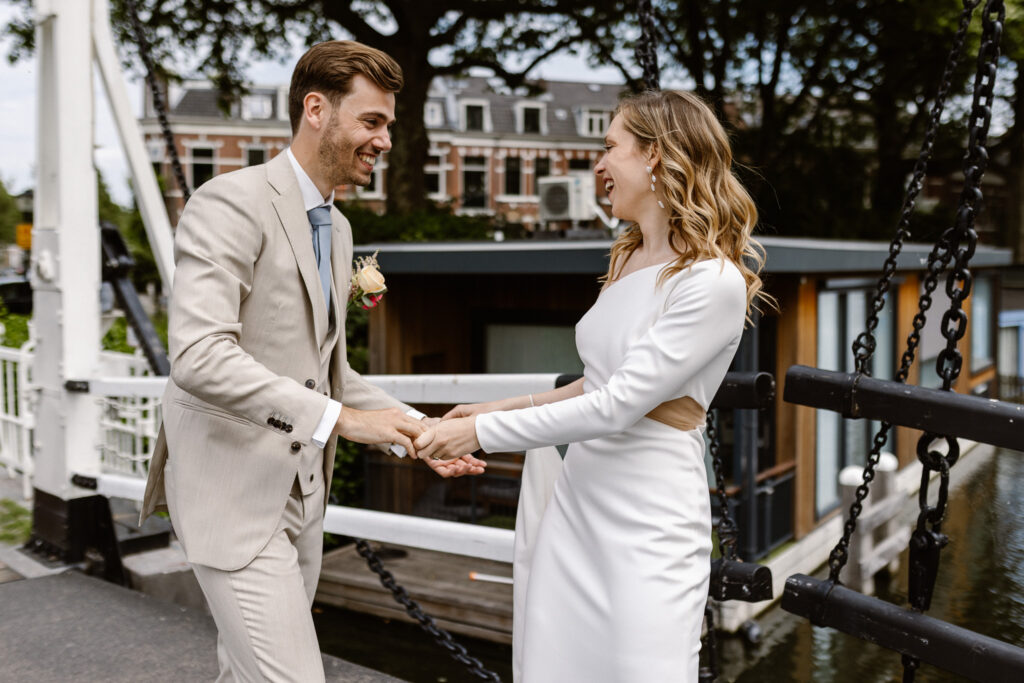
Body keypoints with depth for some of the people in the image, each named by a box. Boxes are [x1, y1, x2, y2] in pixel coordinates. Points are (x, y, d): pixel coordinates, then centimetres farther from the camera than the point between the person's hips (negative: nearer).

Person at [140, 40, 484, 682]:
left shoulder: (337, 228, 14)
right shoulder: (231, 203, -14)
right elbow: (198, 356, -27)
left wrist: (416, 428, 6)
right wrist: (340, 418, -29)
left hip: (301, 493, 9)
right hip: (235, 490, -8)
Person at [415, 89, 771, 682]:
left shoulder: (714, 282, -16)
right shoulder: (629, 259, 10)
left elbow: (617, 407, -20)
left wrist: (484, 433, -15)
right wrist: (502, 408, 14)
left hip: (650, 526, -7)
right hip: (576, 503, 8)